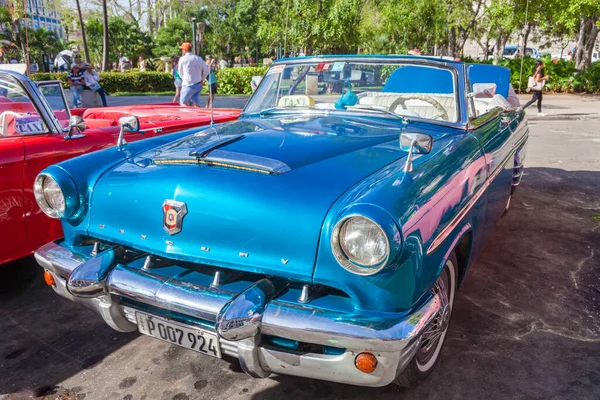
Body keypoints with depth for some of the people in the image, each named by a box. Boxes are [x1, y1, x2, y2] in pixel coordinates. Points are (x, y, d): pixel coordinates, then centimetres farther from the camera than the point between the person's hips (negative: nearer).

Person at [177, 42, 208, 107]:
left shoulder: (182, 59, -5)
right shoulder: (198, 58, 7)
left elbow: (180, 73, 6)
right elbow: (206, 70, 5)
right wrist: (202, 80, 15)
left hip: (188, 85, -5)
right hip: (198, 85, 5)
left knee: (183, 102, 3)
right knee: (196, 103, 6)